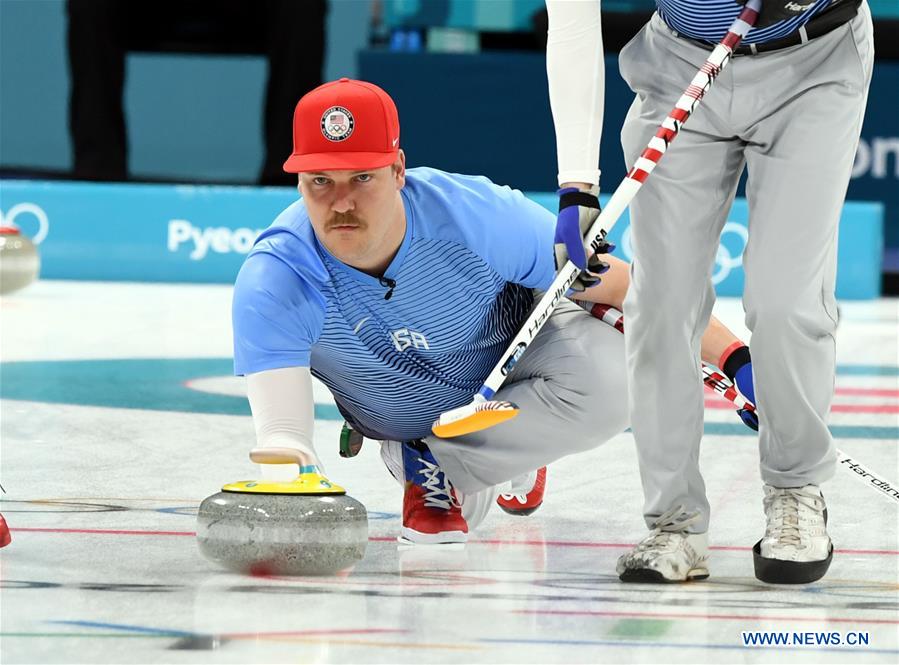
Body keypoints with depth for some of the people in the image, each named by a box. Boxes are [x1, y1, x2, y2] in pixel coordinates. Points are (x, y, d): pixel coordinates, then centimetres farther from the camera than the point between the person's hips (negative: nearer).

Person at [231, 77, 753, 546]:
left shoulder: (472, 213, -34)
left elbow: (621, 284, -23)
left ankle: (432, 465, -8)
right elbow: (282, 430, -44)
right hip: (397, 419, 1)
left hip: (516, 349, -1)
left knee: (609, 382, -30)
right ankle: (508, 463, 10)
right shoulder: (275, 280, -34)